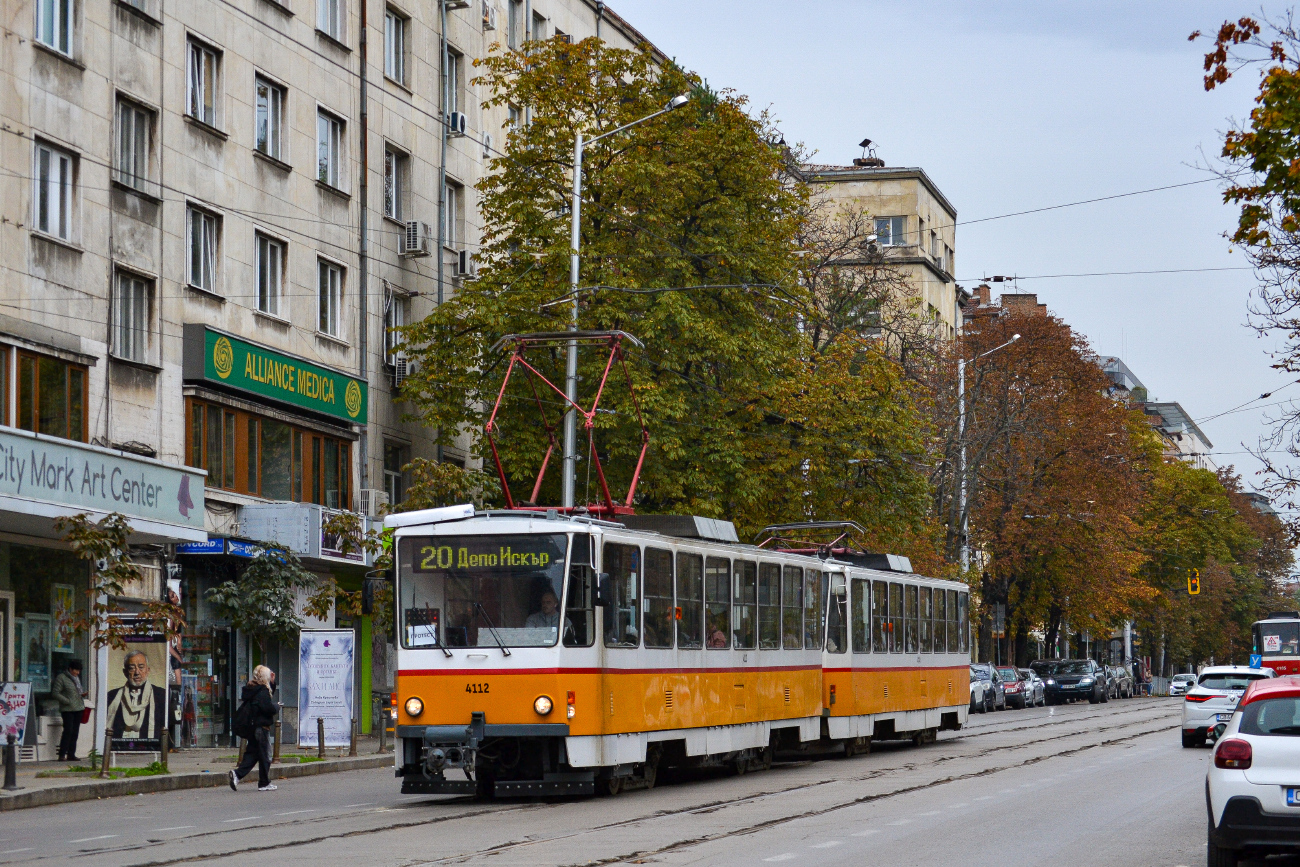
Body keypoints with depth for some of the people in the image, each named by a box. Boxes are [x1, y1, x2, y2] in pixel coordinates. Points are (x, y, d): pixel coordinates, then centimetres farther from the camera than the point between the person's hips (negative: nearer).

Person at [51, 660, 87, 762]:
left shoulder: (76, 677, 18)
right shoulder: (61, 678, -7)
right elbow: (55, 693, -11)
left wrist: (82, 694, 8)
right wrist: (67, 701, -16)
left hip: (78, 708, 8)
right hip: (68, 709, -8)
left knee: (75, 732, 7)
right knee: (68, 731, -13)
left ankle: (71, 754, 12)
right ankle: (62, 755, -10)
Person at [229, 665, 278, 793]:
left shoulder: (250, 689, 10)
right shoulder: (262, 691, -16)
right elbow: (268, 708, -23)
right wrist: (275, 706, -1)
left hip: (252, 726, 8)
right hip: (262, 726, -8)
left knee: (252, 752, 12)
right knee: (265, 755, 1)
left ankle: (237, 774, -5)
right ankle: (264, 783, 7)